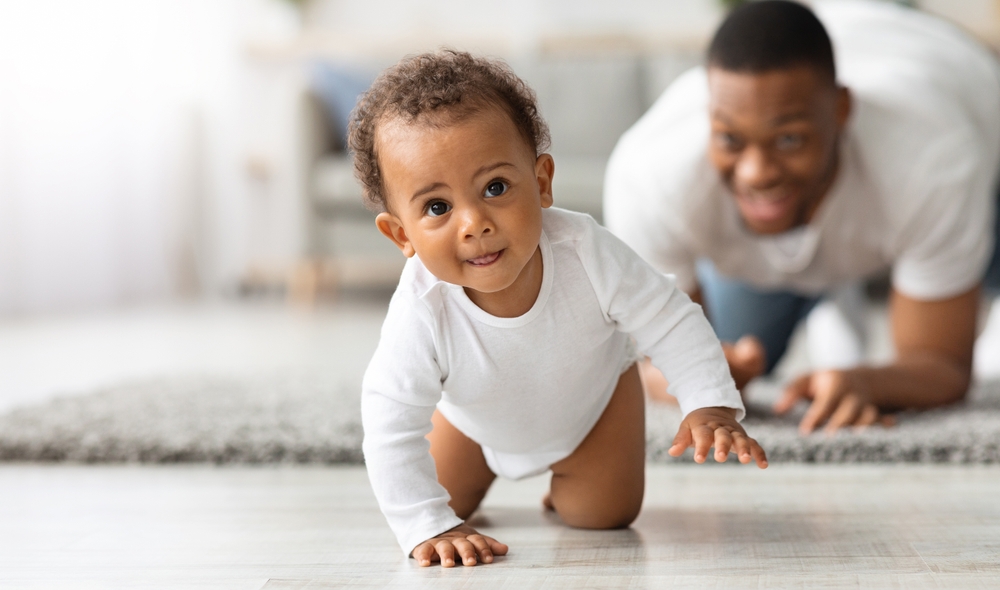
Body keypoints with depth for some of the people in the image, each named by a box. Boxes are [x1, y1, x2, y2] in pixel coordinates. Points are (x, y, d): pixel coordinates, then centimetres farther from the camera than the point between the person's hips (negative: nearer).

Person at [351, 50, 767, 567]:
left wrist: (711, 406, -37)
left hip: (592, 395, 0)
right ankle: (490, 470, 42)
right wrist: (429, 527, -40)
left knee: (605, 514, -2)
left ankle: (565, 484, 33)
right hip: (476, 420, 0)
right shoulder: (421, 312, -43)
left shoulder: (585, 253, -40)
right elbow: (391, 429, -36)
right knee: (446, 497, 9)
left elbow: (671, 322, -27)